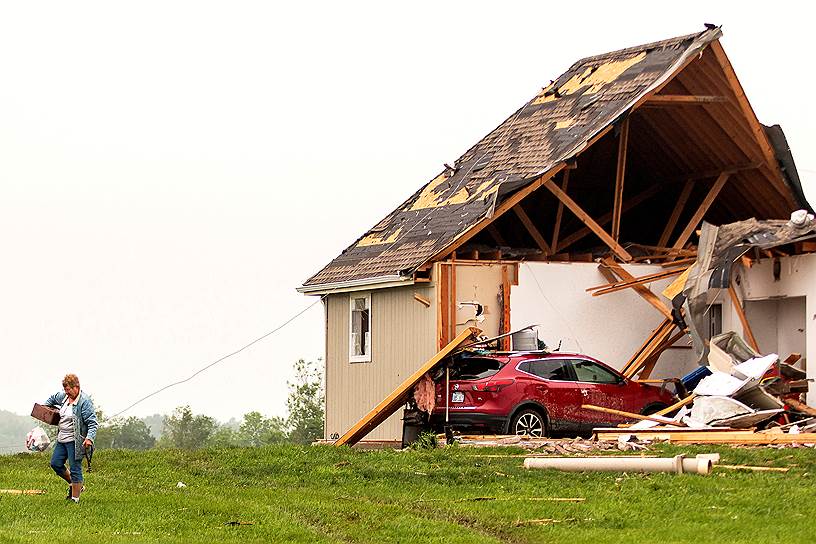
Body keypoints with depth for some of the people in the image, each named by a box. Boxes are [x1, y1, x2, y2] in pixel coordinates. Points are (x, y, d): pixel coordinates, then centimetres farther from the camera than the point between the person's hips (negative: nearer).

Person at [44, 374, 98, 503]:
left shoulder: (84, 401, -15)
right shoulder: (63, 397, 8)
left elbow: (93, 423, -19)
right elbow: (52, 398, 33)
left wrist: (89, 438, -30)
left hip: (75, 441, -9)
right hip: (62, 439, 9)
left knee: (75, 469, -4)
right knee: (55, 464, 12)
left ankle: (75, 498, 4)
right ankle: (75, 485, 30)